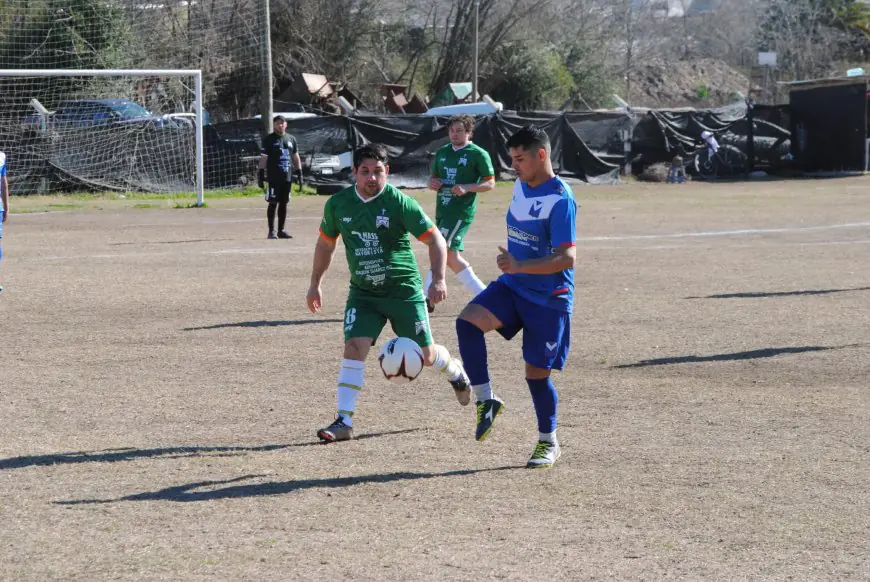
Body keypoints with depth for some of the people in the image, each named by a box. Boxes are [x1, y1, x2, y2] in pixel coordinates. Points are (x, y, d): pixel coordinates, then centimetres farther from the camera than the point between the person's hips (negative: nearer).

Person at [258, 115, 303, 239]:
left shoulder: (291, 139, 13)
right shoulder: (269, 139, -1)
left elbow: (296, 157, 18)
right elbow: (263, 157, -3)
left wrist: (299, 173, 13)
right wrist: (261, 173, -9)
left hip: (287, 177, 5)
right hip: (273, 177, -5)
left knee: (284, 203, 8)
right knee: (273, 203, -4)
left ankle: (281, 230, 15)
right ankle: (271, 230, 0)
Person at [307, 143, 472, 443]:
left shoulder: (399, 202, -15)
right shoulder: (338, 204, -4)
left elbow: (434, 239, -12)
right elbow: (326, 242, 14)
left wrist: (439, 279, -23)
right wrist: (315, 283, 15)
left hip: (404, 291, -2)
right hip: (362, 293, 2)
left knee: (425, 355, 8)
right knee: (354, 348, -17)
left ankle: (455, 372, 44)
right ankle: (344, 422, -15)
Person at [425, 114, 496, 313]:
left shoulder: (478, 154, -5)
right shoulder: (442, 152, 14)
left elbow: (490, 183, -6)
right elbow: (433, 178, 22)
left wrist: (467, 188, -20)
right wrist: (433, 183, -3)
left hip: (461, 212, -8)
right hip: (442, 210, 8)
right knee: (452, 257, 9)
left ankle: (428, 298, -12)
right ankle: (483, 295, 16)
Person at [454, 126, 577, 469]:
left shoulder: (561, 200, -20)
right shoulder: (521, 186, 6)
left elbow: (567, 258, -27)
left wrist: (519, 266, -35)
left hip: (549, 299, -7)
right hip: (512, 287, 7)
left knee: (537, 373, 1)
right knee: (467, 322, -20)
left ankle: (548, 442, 24)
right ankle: (486, 400, -9)